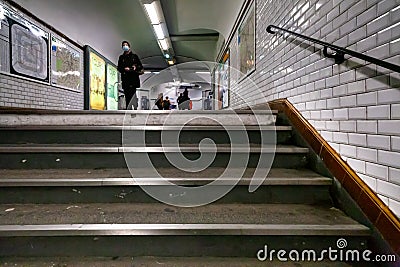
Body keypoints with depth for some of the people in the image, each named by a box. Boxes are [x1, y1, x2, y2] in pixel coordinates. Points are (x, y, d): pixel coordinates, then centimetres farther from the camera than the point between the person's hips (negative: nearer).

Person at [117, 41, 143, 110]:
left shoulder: (134, 56, 17)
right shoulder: (121, 57, 19)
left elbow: (140, 66, 12)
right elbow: (119, 68, 12)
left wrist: (136, 67, -9)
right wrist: (124, 69, -8)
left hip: (134, 78, -1)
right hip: (125, 78, 1)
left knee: (132, 93, -15)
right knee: (127, 95, -5)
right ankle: (128, 109, -6)